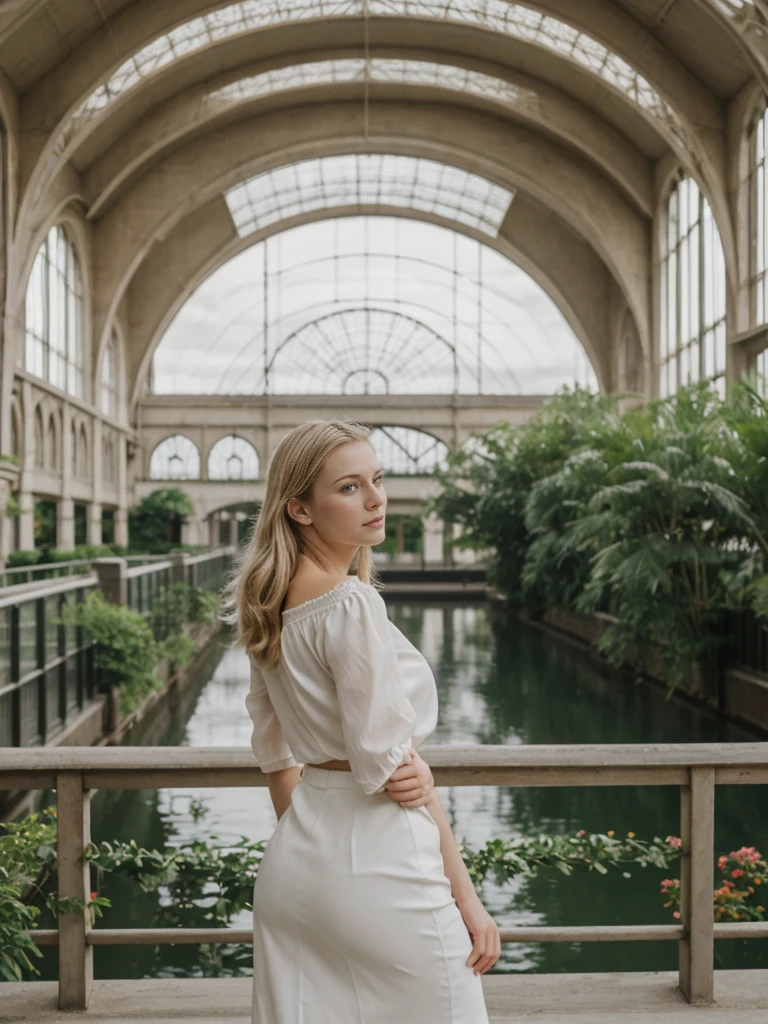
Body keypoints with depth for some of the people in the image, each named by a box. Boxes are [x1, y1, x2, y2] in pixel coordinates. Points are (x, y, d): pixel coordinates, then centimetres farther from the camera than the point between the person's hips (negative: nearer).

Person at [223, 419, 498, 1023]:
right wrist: (467, 899, -12)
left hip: (296, 859, 9)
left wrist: (305, 837, 21)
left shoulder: (275, 607, 8)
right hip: (376, 862, -9)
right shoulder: (352, 604, -18)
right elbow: (389, 763, -18)